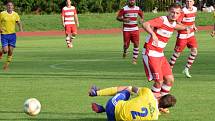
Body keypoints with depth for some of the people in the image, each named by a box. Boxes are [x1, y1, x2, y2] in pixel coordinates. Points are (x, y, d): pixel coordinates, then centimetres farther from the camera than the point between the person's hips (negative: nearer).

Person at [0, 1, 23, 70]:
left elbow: (18, 22, 9)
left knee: (10, 51, 0)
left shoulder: (15, 14, 2)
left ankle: (7, 64, 17)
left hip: (12, 34, 2)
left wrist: (20, 28, -12)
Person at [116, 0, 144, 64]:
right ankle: (125, 51, 37)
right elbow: (118, 17, -6)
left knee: (136, 44, -8)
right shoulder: (124, 9, -7)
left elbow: (142, 15, 18)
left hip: (135, 29, 2)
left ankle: (134, 59, 2)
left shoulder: (137, 9, 3)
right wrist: (124, 19, -25)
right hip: (126, 29, -2)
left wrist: (142, 19, -6)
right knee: (126, 45, 1)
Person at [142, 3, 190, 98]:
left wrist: (185, 28, 23)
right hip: (150, 54, -8)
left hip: (160, 55, 8)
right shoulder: (162, 20, -17)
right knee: (159, 81, -14)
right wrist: (153, 34, -53)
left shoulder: (173, 23, 8)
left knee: (170, 79, 6)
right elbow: (145, 24, -37)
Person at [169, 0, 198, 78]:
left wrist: (194, 26, 13)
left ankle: (186, 69, 8)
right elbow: (177, 22, -24)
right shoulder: (183, 11, -18)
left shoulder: (195, 9, 6)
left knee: (194, 51, -4)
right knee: (177, 53, -1)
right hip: (182, 35, -6)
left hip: (191, 34, 6)